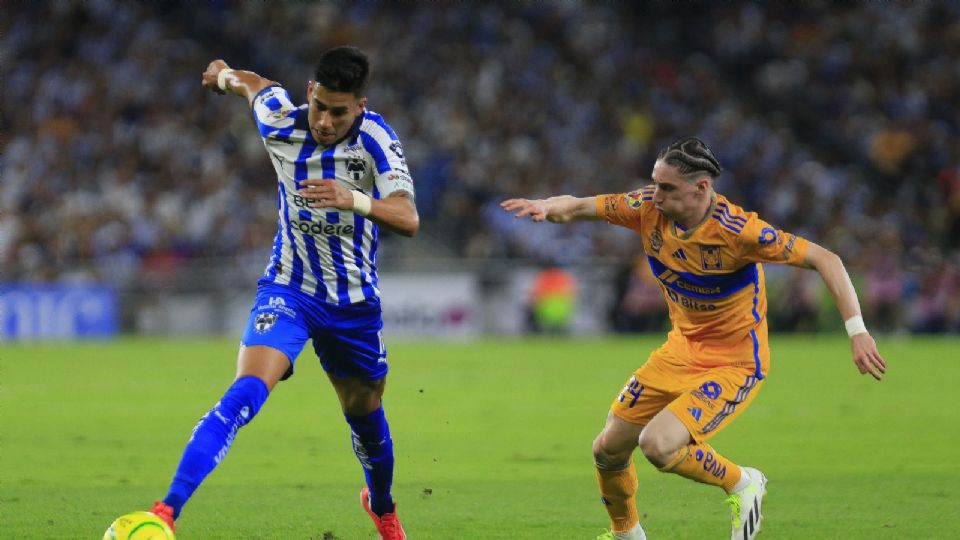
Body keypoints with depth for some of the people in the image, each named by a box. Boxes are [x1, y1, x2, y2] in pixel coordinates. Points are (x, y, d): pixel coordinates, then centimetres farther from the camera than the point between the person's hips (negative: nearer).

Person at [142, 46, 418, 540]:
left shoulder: (375, 139, -20)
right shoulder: (280, 124, -14)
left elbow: (408, 220, -32)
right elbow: (254, 85, 10)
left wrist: (356, 200, -51)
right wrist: (225, 75, 32)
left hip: (354, 302, 1)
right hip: (288, 290, -1)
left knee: (365, 415, 18)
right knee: (245, 394, -25)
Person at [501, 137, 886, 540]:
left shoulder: (737, 231, -28)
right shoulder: (648, 208, -12)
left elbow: (825, 260, -24)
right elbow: (577, 208, -5)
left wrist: (857, 331, -31)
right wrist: (546, 207, -30)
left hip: (734, 363, -7)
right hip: (681, 351, 7)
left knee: (658, 445, -26)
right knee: (608, 450, 7)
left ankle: (741, 483, 1)